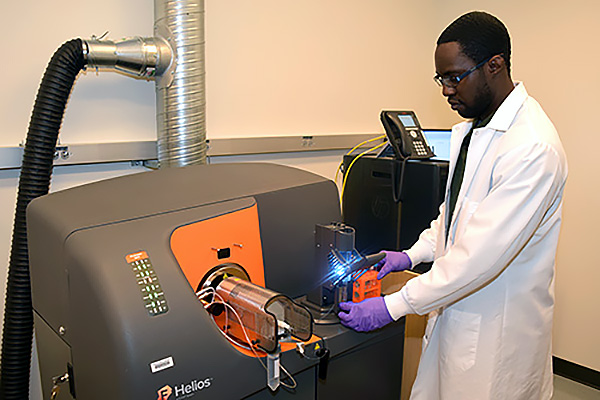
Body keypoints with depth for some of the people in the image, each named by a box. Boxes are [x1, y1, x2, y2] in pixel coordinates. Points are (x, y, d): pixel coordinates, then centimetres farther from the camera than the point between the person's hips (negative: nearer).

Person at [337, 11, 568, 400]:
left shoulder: (533, 148, -25)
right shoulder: (471, 127, 6)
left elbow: (481, 254, -28)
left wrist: (393, 306, -23)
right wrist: (413, 254, 5)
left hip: (498, 329, -8)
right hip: (456, 310, 8)